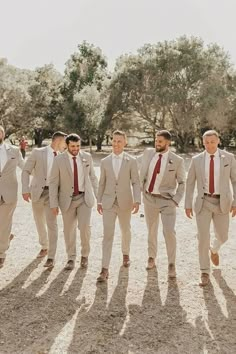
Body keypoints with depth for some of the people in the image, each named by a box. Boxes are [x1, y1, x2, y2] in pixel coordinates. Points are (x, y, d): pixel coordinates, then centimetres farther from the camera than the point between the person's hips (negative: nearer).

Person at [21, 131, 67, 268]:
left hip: (52, 193, 0)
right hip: (37, 192, 1)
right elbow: (26, 171, -2)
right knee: (40, 222, 15)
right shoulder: (37, 152, -3)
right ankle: (44, 247, 39)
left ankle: (51, 257, -5)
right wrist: (25, 189, -11)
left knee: (51, 223, -11)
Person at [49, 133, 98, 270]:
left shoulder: (87, 157, 1)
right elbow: (53, 183, -4)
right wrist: (54, 204, -6)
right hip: (67, 199, 0)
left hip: (84, 197, 0)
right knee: (69, 230, 8)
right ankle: (71, 258, 25)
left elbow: (92, 177, 9)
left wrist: (97, 195, 8)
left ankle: (85, 255, 15)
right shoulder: (59, 160, -6)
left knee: (85, 226, -10)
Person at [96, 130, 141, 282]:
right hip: (108, 203, 0)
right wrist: (99, 201, 10)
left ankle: (126, 254, 46)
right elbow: (102, 183, 10)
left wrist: (137, 201, -17)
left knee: (125, 231, 19)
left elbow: (136, 183, -6)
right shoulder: (105, 161, 4)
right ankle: (105, 269, -7)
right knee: (107, 234, -8)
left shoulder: (131, 161, -3)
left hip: (125, 202, 0)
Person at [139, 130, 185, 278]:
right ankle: (151, 258, 34)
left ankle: (171, 264, 8)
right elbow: (142, 174, 9)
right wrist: (140, 191, 3)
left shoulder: (177, 161, -10)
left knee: (169, 232, -9)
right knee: (151, 230, 15)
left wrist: (176, 201, -9)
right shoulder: (148, 153, -1)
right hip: (149, 198, 3)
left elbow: (182, 183, -1)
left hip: (166, 200, -3)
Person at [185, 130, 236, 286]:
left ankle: (214, 249, 50)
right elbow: (190, 183, 3)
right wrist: (188, 205, 0)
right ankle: (205, 273, 7)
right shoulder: (197, 160, -1)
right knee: (203, 237, -7)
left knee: (222, 236, 11)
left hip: (222, 203, 1)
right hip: (203, 202, 0)